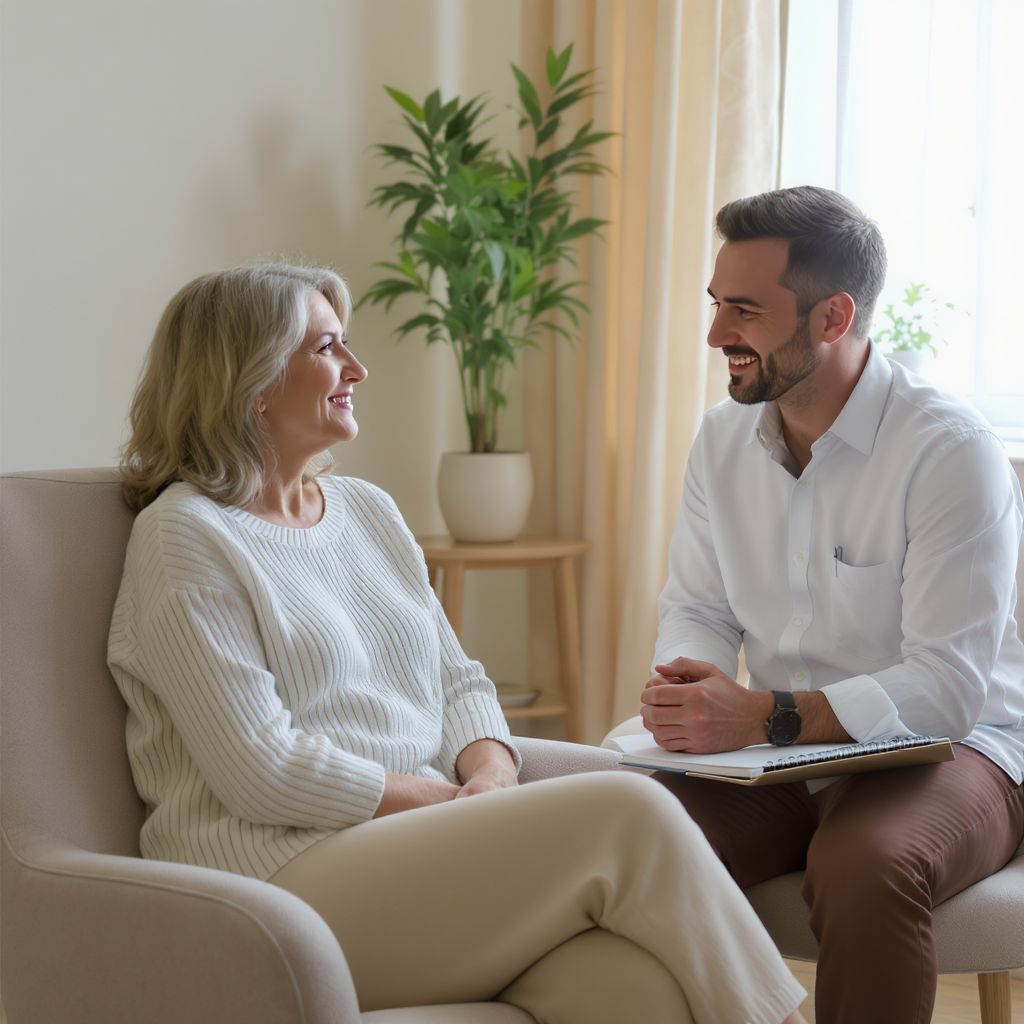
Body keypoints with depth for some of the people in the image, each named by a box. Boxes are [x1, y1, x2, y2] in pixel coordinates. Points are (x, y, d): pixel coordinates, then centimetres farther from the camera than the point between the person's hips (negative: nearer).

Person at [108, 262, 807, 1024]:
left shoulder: (368, 509, 20)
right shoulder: (184, 539, -3)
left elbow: (459, 682, 19)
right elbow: (262, 770, -12)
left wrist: (491, 775, -4)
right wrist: (457, 800, -9)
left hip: (432, 854, 6)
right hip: (289, 876, -6)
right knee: (627, 815, -22)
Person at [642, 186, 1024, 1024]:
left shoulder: (951, 451, -17)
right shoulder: (723, 437, 6)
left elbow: (948, 686, -22)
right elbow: (697, 606, 12)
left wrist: (763, 716, -31)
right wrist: (683, 684, -13)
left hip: (945, 750, -5)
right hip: (779, 759, 5)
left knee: (865, 864, -37)